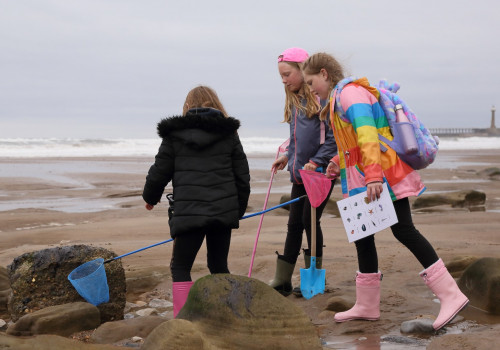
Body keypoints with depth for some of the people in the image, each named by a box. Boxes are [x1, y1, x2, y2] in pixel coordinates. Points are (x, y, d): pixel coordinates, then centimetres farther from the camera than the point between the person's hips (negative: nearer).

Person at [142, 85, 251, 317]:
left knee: (180, 268, 4)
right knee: (219, 266, 16)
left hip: (189, 212, -3)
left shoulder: (174, 134, 3)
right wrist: (238, 211, 21)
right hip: (224, 211, 3)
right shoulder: (229, 133, 9)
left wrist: (150, 198, 27)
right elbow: (242, 176, 10)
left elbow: (159, 172, 8)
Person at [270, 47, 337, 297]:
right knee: (294, 223, 8)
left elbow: (333, 135, -16)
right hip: (300, 172, 8)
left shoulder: (321, 97, -12)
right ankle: (282, 282, 12)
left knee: (310, 221, -5)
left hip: (320, 171, -8)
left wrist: (316, 161, -18)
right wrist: (288, 156, 11)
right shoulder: (294, 101, 13)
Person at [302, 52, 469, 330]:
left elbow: (367, 134, -26)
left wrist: (373, 175, -35)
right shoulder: (341, 98, 20)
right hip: (366, 181, 10)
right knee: (363, 235, 12)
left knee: (403, 230, -12)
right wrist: (340, 161, 17)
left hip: (382, 177, -10)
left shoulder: (350, 93, -13)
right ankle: (367, 306, 20)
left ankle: (451, 295, -11)